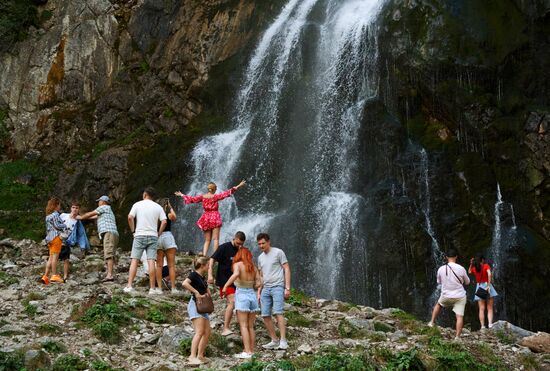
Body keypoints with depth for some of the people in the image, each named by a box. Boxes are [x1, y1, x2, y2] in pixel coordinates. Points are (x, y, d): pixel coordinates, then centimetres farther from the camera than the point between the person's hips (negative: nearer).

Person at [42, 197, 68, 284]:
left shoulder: (48, 216, 21)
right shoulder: (55, 214, -7)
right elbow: (57, 225, -13)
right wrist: (65, 226, 0)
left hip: (49, 238, 8)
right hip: (56, 236, -8)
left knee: (51, 258, 7)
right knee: (55, 256, -8)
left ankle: (45, 276, 2)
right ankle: (54, 275, -9)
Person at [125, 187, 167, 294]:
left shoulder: (137, 204, 3)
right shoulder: (158, 207, 7)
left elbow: (130, 217, -10)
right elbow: (164, 222, -3)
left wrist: (133, 230, 2)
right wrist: (158, 234, 7)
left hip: (139, 235, -1)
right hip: (152, 236, 1)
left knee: (134, 261, 1)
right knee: (151, 261, -3)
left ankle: (129, 286, -4)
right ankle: (152, 288, -4)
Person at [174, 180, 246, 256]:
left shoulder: (202, 197, 2)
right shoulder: (216, 196, -7)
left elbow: (192, 199, 10)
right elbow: (227, 193, -10)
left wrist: (181, 195, 24)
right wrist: (237, 187, -8)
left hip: (206, 218, 4)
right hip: (215, 217, -4)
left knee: (207, 240, 9)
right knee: (215, 239, -3)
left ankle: (204, 255, -2)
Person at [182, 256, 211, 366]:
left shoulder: (202, 277, 18)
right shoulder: (194, 275, -8)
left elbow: (207, 290, 27)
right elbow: (185, 283, -27)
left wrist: (206, 294, 4)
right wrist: (196, 292, -23)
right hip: (195, 305, -9)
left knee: (207, 332, 8)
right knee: (199, 332, -19)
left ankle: (200, 356, 14)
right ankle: (192, 357, -23)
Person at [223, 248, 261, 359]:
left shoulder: (238, 264, -4)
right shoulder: (253, 267, 8)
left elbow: (235, 274, -25)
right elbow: (258, 283, 2)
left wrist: (225, 285, -22)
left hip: (241, 295, -5)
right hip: (252, 295, 5)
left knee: (243, 326, -3)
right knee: (251, 326, 11)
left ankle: (247, 351, -8)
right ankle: (252, 350, 11)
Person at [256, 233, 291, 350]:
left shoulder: (278, 252, 0)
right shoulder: (260, 258, 19)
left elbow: (286, 270, -2)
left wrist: (287, 288, -10)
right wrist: (259, 292, 17)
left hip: (277, 287, -6)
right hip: (265, 288, 6)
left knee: (278, 313, -18)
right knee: (265, 315, 1)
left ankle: (283, 341, -20)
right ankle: (274, 340, 11)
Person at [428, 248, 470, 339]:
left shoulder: (441, 269, -8)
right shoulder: (461, 269, -13)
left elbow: (439, 282, 10)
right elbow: (467, 282, 3)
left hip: (446, 296, 2)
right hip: (460, 296, -2)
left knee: (438, 304, 30)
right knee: (460, 316, 0)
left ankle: (432, 322, 30)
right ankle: (457, 337, -5)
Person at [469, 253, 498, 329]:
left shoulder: (474, 268, 6)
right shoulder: (486, 266, -4)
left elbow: (469, 272, 28)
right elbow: (489, 274, -20)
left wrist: (471, 264, 22)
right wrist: (488, 285, -19)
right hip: (487, 285, -3)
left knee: (481, 309, 1)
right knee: (490, 308, 1)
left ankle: (482, 326, -7)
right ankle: (490, 324, -15)